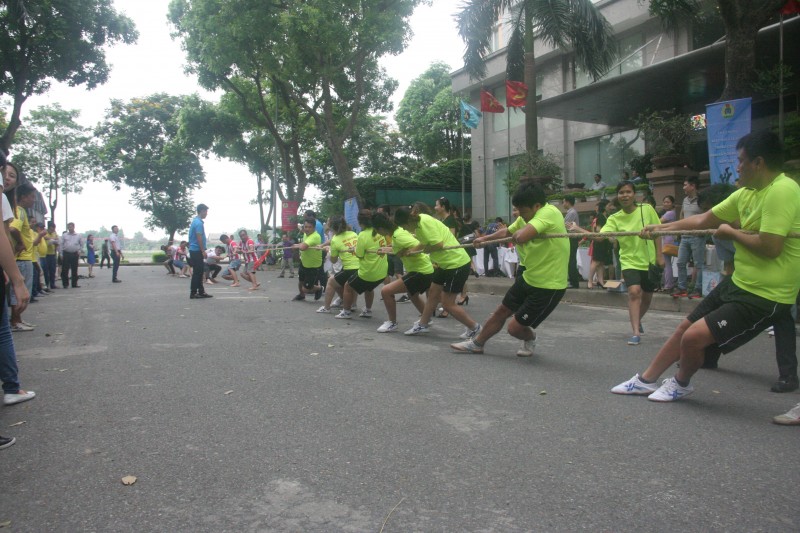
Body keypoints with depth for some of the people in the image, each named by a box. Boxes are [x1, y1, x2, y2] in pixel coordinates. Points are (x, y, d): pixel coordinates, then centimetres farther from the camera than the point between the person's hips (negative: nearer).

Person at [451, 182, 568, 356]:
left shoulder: (549, 212, -27)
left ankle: (530, 338, 32)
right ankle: (477, 343, 36)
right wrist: (485, 239, 25)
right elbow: (507, 232, 21)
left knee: (515, 328, -2)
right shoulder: (529, 215, 1)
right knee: (501, 311, 17)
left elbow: (521, 237, -41)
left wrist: (516, 233, -20)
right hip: (529, 277, 9)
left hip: (549, 286, -8)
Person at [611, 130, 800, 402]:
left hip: (765, 296, -9)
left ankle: (681, 384, 17)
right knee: (685, 327, 13)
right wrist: (663, 226, 17)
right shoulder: (747, 193, 7)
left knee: (694, 337, -13)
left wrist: (731, 232, -13)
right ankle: (646, 380, 28)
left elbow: (770, 247, -30)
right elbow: (703, 220, 17)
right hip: (738, 283, 9)